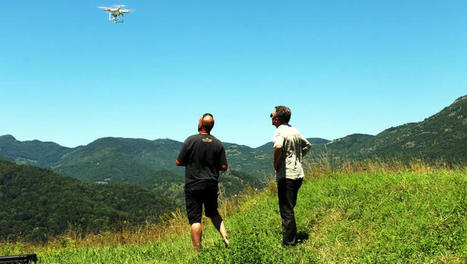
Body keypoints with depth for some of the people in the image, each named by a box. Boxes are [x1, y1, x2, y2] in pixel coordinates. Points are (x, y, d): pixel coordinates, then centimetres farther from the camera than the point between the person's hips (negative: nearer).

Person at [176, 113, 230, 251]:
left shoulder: (191, 140, -10)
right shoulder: (218, 144, 1)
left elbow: (179, 162, -6)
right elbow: (223, 167, 1)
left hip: (193, 185, -4)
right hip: (212, 184, 4)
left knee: (195, 218, 0)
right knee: (213, 213, 23)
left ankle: (198, 250, 1)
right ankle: (225, 237, 10)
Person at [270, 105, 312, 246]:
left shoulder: (280, 131, -12)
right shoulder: (295, 131, 14)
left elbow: (278, 147, -33)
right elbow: (307, 145, 28)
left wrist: (276, 164, -18)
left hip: (286, 175, -8)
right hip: (298, 175, 8)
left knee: (286, 210, -3)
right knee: (290, 207, 20)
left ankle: (288, 242, 1)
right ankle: (292, 237, 28)